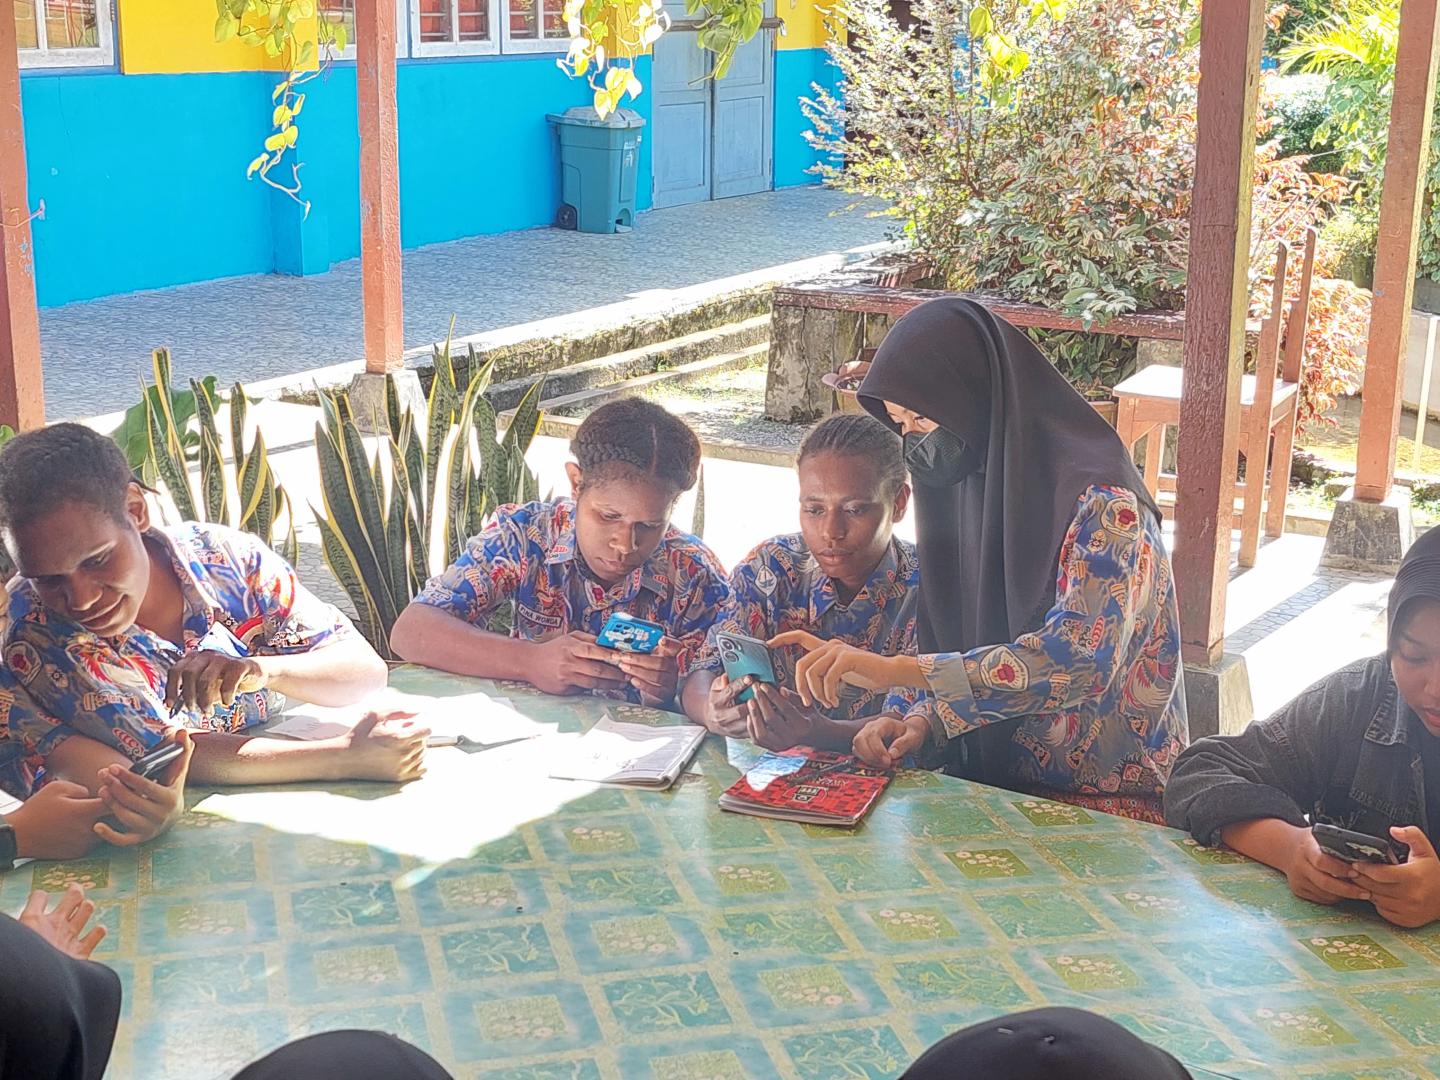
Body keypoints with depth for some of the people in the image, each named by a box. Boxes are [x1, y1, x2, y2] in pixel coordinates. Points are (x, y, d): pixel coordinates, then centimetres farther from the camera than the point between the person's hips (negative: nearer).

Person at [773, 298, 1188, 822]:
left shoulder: (1102, 506, -17)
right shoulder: (967, 490, 6)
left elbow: (1080, 658, -31)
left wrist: (895, 669, -34)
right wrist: (920, 724, -11)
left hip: (1112, 809, -6)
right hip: (999, 787, 7)